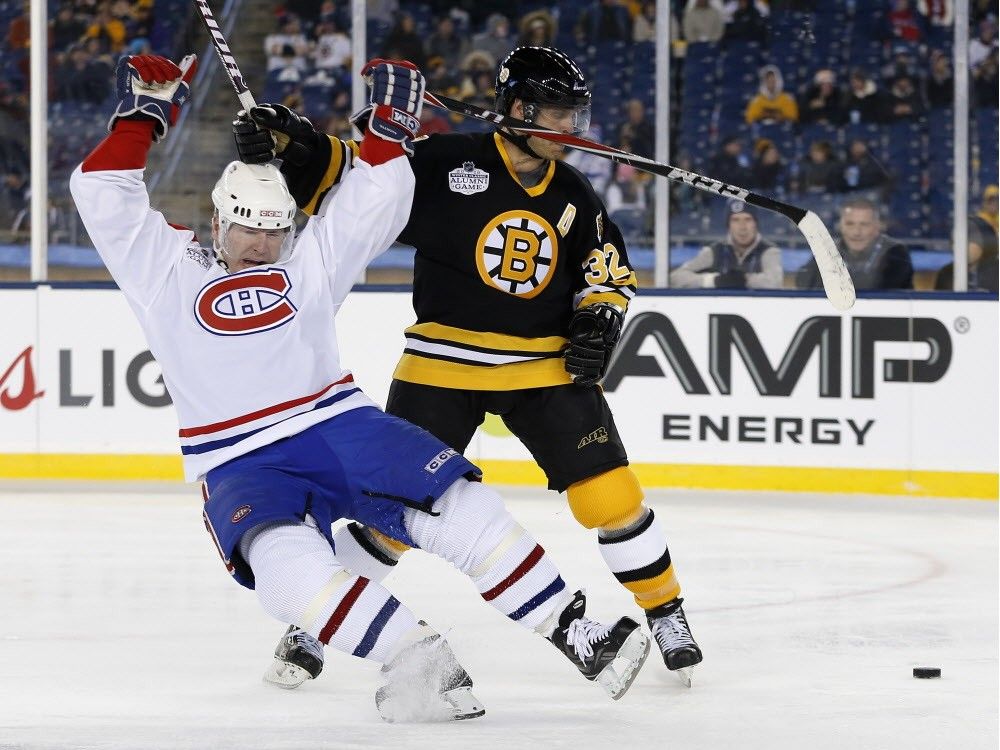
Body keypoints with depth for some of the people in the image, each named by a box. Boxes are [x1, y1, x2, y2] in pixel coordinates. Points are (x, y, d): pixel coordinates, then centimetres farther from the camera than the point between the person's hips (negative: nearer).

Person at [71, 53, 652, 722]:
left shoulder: (312, 260, 18)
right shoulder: (167, 271, 13)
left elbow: (376, 202, 13)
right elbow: (102, 193, 7)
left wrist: (389, 124, 3)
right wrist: (143, 116, 9)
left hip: (341, 425, 2)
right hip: (241, 468, -2)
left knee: (462, 508, -20)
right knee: (285, 560, -35)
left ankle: (575, 631, -14)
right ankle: (416, 656, -35)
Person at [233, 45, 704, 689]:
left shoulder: (573, 194, 7)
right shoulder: (445, 166, -9)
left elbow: (611, 268, 17)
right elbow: (352, 177, -11)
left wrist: (599, 319, -2)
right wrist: (290, 142, -28)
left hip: (548, 367, 3)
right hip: (444, 364, -3)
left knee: (611, 492, -7)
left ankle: (665, 612, 12)